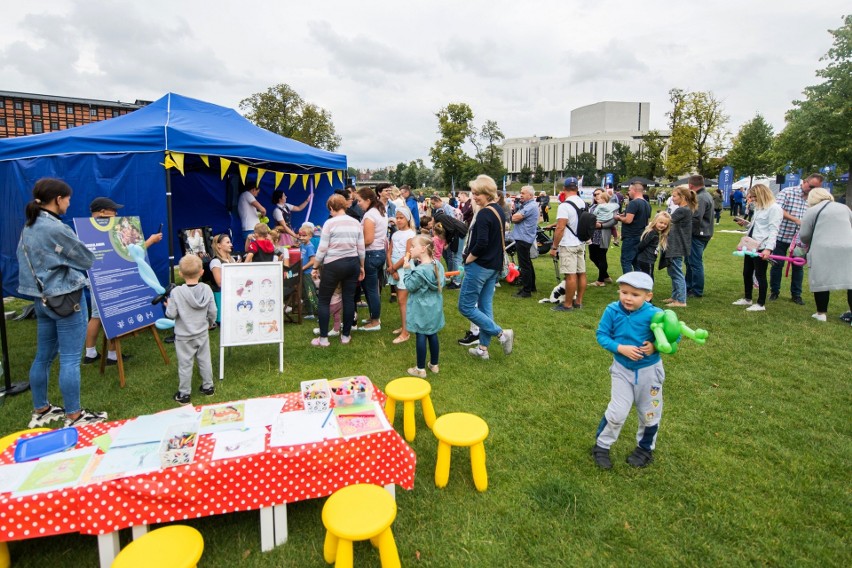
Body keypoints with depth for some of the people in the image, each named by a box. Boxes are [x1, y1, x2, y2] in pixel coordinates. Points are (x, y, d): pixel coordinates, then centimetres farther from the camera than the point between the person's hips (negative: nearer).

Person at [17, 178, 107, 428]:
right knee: (70, 359, -1)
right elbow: (88, 259, -7)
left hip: (42, 299, 9)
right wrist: (71, 258, 14)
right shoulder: (56, 228, -18)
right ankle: (74, 417, 7)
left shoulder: (28, 227, 8)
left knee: (43, 356, 16)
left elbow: (24, 259, 17)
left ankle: (40, 411, 28)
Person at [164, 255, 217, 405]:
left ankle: (183, 394, 21)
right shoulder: (207, 289, -11)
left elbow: (171, 314, -16)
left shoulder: (176, 292, -20)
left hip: (184, 336, -3)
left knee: (185, 364, 9)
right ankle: (208, 387, 32)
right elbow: (213, 311, -4)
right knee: (205, 360, 17)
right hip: (202, 333, 3)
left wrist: (168, 306, 6)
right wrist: (210, 322, 16)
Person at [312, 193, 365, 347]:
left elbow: (322, 249, -9)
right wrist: (361, 267, 18)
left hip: (333, 265, -5)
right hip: (353, 263, 5)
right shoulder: (356, 223, 5)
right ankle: (345, 335, 19)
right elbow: (361, 249, 7)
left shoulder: (330, 223, -9)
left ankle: (323, 338, 9)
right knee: (349, 299, 10)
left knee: (324, 300, 7)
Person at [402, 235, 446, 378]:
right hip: (434, 307, 8)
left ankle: (420, 369, 13)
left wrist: (407, 269, -9)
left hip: (421, 309, -8)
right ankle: (434, 365, 29)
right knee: (432, 335, 17)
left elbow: (410, 286, -15)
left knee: (420, 337, 3)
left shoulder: (420, 270, -24)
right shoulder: (436, 264, 1)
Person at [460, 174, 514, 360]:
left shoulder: (484, 213, -18)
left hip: (480, 266, -9)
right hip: (494, 266, 9)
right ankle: (483, 348, 20)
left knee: (466, 306, 0)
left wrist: (468, 259, -12)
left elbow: (481, 243, -26)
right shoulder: (499, 210, 10)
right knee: (485, 306, 13)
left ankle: (502, 334, -1)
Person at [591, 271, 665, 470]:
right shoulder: (612, 310, -17)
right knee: (617, 412, 0)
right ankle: (601, 446, 22)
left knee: (649, 414, 18)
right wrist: (621, 348, -25)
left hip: (649, 370, 0)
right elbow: (601, 335, -11)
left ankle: (645, 449, 42)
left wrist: (655, 346, -27)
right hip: (622, 369, 0)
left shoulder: (654, 314, -21)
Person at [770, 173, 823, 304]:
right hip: (782, 236, -3)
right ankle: (774, 291, 18)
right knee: (777, 264, 4)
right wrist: (795, 220, -25)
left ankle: (796, 294, 19)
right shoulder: (787, 192, -6)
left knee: (798, 266, 8)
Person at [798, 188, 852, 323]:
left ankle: (821, 313, 10)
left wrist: (810, 244, 23)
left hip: (823, 250, -4)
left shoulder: (812, 211, 4)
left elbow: (804, 235, 3)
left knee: (822, 280, 4)